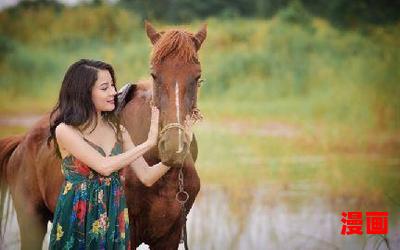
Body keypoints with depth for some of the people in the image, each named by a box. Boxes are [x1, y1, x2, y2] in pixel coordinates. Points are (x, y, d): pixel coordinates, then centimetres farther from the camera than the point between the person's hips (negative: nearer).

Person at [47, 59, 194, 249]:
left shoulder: (117, 130, 6)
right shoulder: (65, 130, -10)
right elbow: (104, 166, -21)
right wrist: (148, 143, -17)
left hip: (114, 218, 5)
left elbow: (147, 177, 1)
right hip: (78, 219, -5)